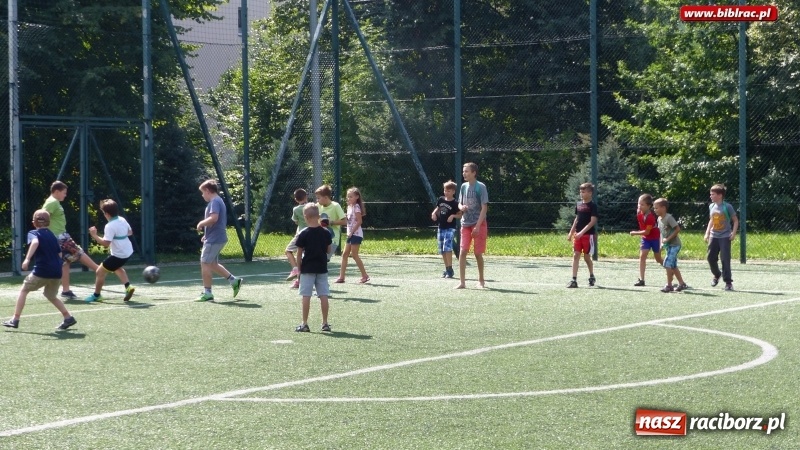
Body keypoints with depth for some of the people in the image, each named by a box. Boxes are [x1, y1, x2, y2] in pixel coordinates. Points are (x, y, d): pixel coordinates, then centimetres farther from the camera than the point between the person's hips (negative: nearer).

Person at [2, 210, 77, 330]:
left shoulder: (34, 233, 1)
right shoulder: (52, 236, 18)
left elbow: (35, 242, -22)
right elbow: (59, 253, 17)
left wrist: (27, 259, -31)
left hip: (41, 271, -5)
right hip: (56, 272, 5)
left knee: (24, 290, 12)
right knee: (51, 295, 26)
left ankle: (15, 320, 7)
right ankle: (68, 318, 18)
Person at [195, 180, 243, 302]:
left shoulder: (214, 202, -15)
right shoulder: (218, 201, 18)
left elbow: (213, 218, -30)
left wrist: (201, 224, -14)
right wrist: (207, 234, 21)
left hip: (214, 239, -10)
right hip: (218, 238, 10)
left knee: (205, 263, -5)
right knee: (212, 264, 17)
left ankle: (207, 293, -2)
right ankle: (234, 281, 18)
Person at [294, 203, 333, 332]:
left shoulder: (303, 234, -10)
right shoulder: (326, 233, -1)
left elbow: (299, 253, -6)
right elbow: (328, 250, 7)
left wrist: (299, 268, 3)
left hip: (307, 269, -3)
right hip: (322, 268, 3)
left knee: (306, 296, 0)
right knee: (324, 296, 6)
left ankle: (305, 324, 1)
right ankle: (325, 323, 9)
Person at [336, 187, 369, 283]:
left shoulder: (356, 207, -12)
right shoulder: (350, 207, 15)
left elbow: (359, 221, -18)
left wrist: (352, 232, -20)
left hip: (356, 234, -9)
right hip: (350, 234, 9)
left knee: (354, 254, -8)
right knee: (345, 254, 6)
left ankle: (365, 276, -1)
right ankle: (341, 277, 7)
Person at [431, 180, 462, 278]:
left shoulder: (455, 203, -8)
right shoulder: (441, 199, 8)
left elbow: (460, 215, -4)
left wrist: (453, 216, -21)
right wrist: (434, 213, 4)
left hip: (450, 228, -7)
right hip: (440, 227, 7)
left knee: (447, 248, -19)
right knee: (442, 250, 9)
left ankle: (450, 270, -14)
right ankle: (447, 269, 18)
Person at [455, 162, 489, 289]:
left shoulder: (481, 187, -9)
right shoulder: (464, 186, 8)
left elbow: (484, 207, -12)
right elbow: (459, 204, 18)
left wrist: (478, 225, -18)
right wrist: (461, 207, -7)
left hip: (479, 224, -4)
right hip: (465, 224, 4)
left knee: (478, 253, 3)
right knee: (463, 252, -6)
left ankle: (481, 280, 20)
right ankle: (462, 282, -6)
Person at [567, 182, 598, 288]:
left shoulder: (593, 206, -9)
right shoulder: (578, 204, 10)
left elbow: (593, 221, -15)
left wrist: (582, 232, -22)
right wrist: (571, 233, 14)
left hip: (588, 235, -5)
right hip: (578, 235, 5)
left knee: (587, 257, 5)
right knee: (575, 255, -3)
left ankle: (592, 276, 29)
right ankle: (574, 280, -6)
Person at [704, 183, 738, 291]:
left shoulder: (727, 207, -10)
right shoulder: (711, 206, 8)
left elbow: (735, 220, -4)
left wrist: (734, 233, -14)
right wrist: (707, 233, 15)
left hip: (725, 237, -6)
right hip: (714, 236, 6)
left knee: (725, 259, -7)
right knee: (710, 257, 4)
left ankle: (728, 282, -1)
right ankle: (716, 275, 30)